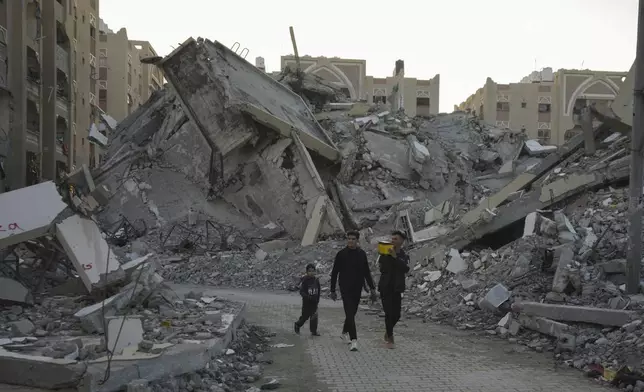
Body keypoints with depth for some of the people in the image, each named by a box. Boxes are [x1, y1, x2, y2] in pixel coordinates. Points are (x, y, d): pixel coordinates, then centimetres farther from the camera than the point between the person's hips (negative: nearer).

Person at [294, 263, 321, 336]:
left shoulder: (316, 280, 2)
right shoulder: (305, 281, -12)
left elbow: (318, 291, 12)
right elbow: (301, 292, -16)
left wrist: (317, 300, 10)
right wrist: (307, 297, -30)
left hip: (314, 302, 4)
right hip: (306, 302, -4)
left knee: (314, 316, 0)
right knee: (305, 316, 7)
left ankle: (314, 331, 9)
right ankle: (297, 325, 33)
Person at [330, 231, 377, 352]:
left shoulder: (362, 254, 6)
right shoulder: (341, 254, -4)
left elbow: (367, 273, 11)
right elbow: (334, 273, 1)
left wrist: (372, 288, 5)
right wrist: (332, 290, 1)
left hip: (357, 289, 4)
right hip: (345, 288, -4)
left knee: (352, 312, 15)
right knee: (350, 313, -13)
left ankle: (345, 332, 39)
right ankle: (353, 340, -18)